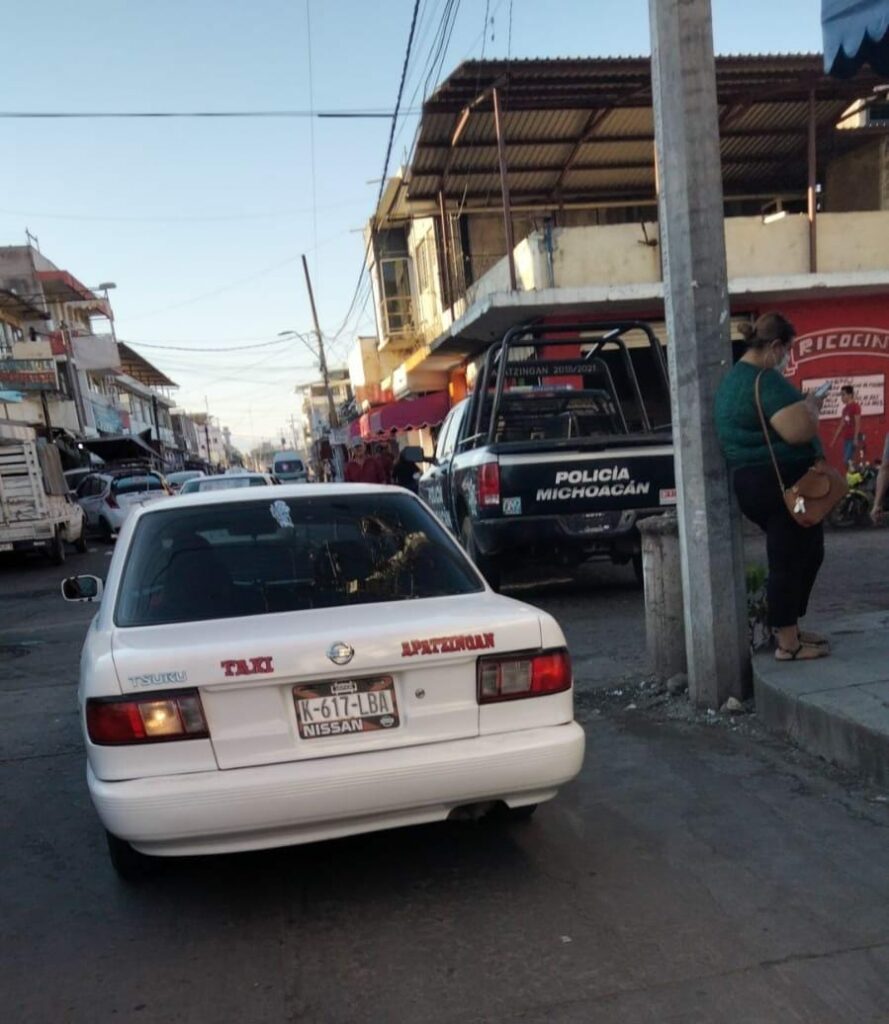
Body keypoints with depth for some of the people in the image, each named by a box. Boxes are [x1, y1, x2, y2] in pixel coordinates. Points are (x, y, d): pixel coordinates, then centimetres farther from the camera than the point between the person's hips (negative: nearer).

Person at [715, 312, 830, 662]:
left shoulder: (735, 377, 15)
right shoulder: (765, 380, -18)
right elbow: (799, 431, -26)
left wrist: (800, 405, 18)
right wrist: (811, 407, -7)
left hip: (755, 481, 11)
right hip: (781, 483, -11)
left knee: (804, 553, 20)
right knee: (789, 559, -2)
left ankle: (787, 627, 29)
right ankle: (788, 643, 7)